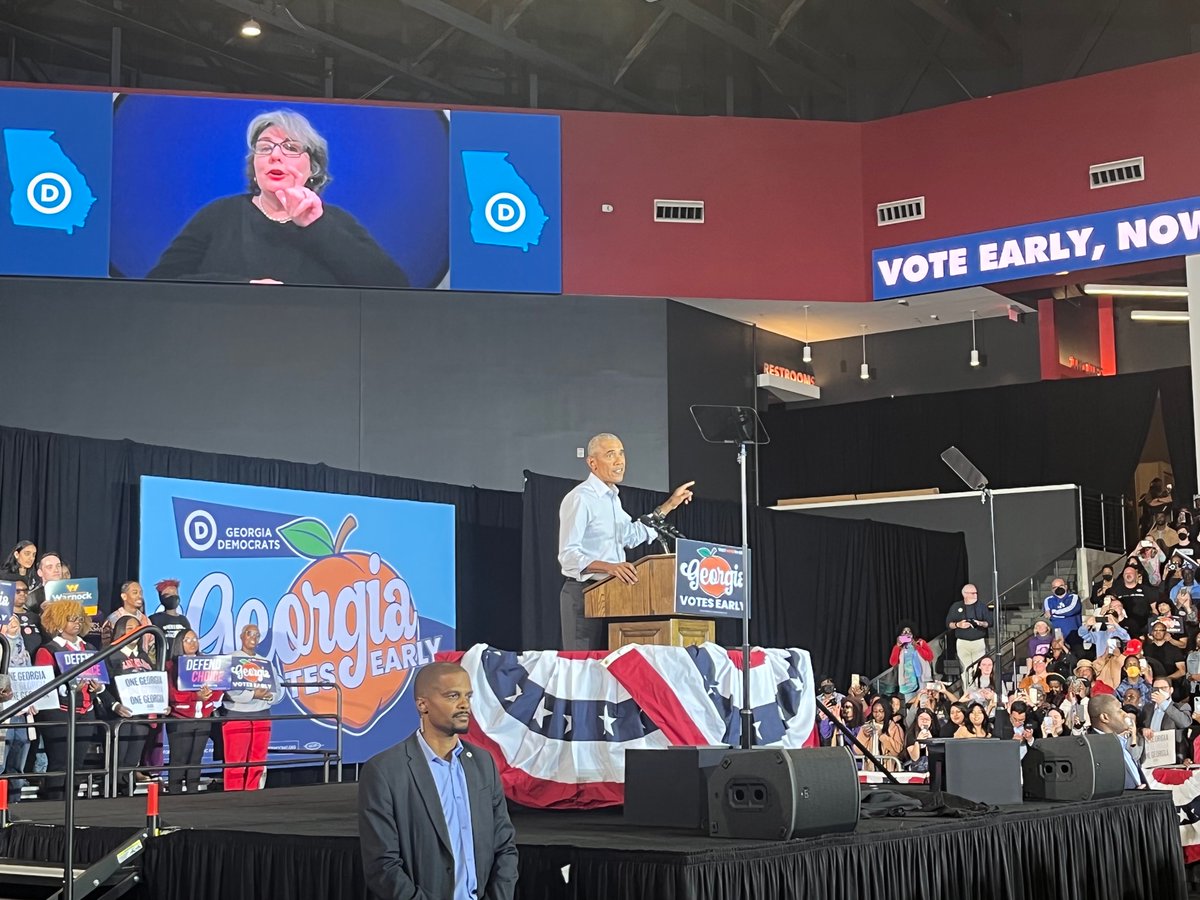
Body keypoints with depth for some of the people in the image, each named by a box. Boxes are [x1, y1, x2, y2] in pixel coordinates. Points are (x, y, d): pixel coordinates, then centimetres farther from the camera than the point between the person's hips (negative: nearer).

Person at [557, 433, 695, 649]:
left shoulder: (612, 498, 17)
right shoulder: (580, 498, -13)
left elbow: (633, 535, 32)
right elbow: (568, 554, -20)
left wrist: (670, 504, 30)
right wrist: (609, 567, -33)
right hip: (584, 593, -9)